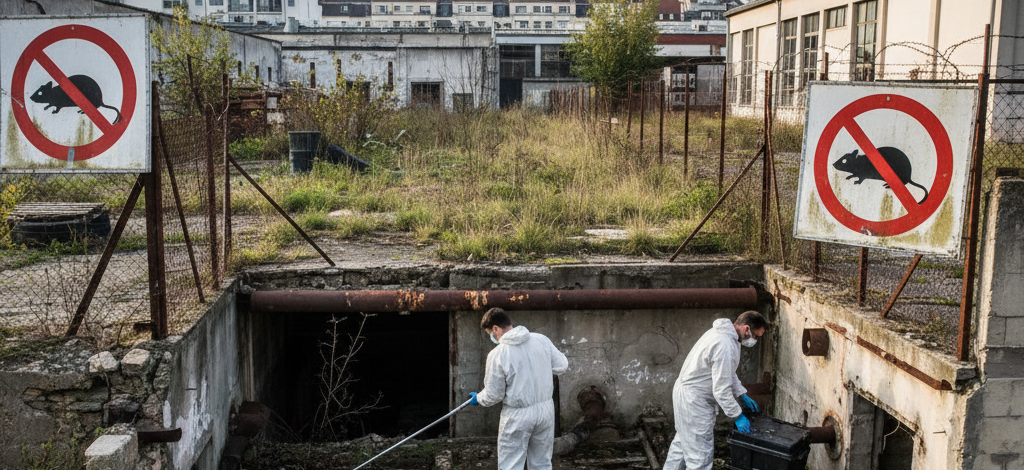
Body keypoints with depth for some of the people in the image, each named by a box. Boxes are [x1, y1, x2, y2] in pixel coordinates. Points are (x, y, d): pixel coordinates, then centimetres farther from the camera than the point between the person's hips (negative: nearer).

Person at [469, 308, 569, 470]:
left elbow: (493, 395, -9)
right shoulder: (542, 340, -5)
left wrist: (478, 399, 11)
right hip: (545, 409, 5)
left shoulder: (497, 355, -17)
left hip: (517, 417, -5)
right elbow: (562, 365, 5)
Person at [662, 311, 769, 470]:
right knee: (701, 453, -4)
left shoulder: (722, 332, 5)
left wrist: (742, 395, 15)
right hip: (694, 401, -11)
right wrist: (737, 416, -16)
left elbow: (727, 372, 19)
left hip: (686, 392, 11)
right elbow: (721, 389, -26)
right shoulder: (725, 345, -28)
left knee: (682, 442, 24)